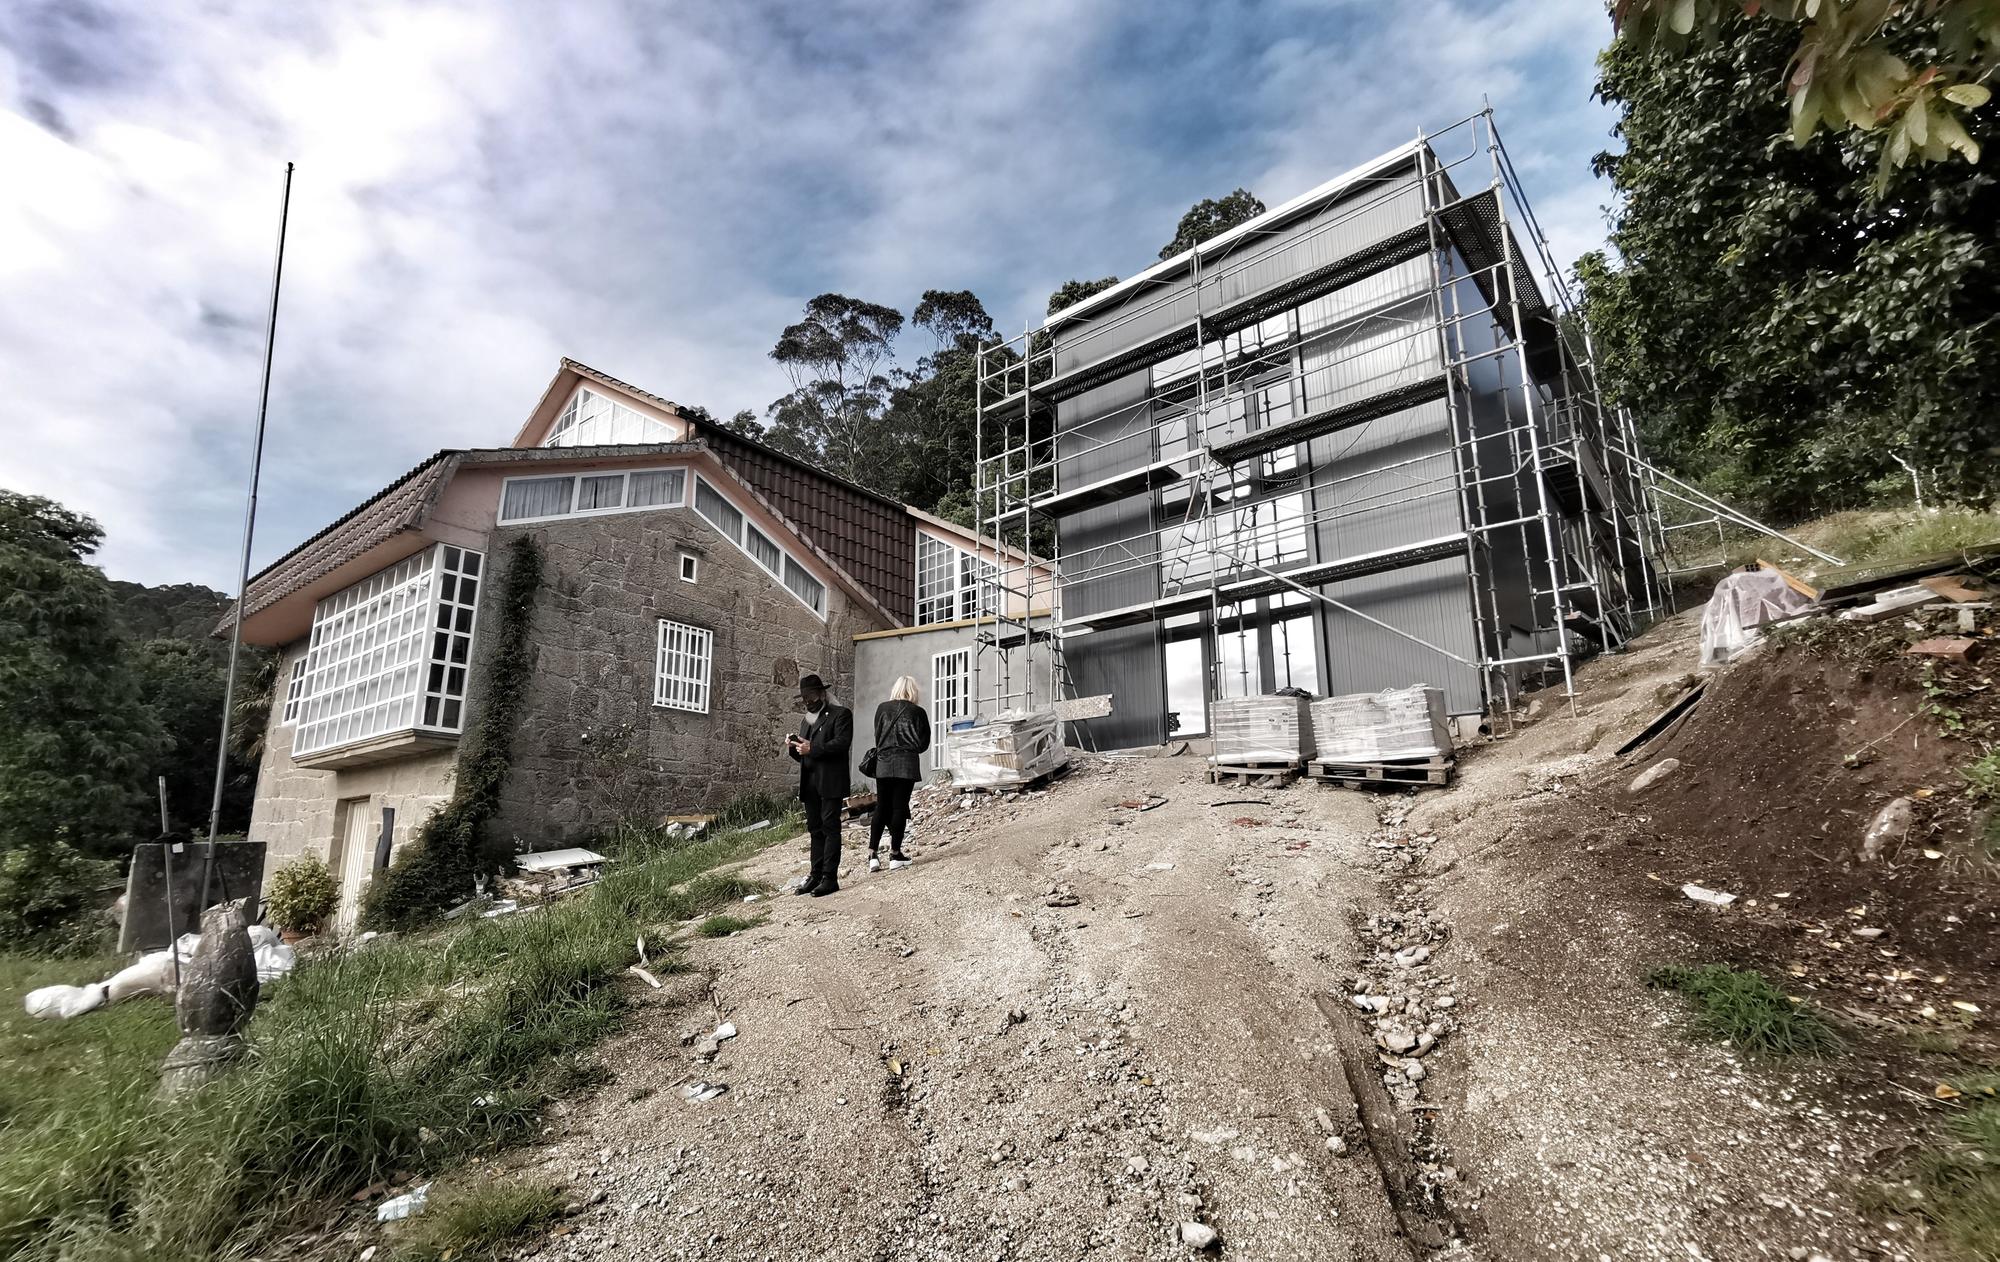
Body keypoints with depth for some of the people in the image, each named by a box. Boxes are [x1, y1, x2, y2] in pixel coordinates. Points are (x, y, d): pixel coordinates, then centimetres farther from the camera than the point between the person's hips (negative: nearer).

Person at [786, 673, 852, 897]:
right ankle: (816, 876, 12)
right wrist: (794, 748, 1)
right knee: (815, 829, 9)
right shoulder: (806, 721, 23)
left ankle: (830, 877, -8)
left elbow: (842, 742, -14)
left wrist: (812, 748, -18)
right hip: (810, 783, 7)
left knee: (830, 827, -8)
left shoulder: (841, 714, 0)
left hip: (830, 782, -7)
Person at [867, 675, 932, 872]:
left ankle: (873, 854, 3)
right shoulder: (918, 712, -2)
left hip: (883, 764, 2)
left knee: (881, 808, 8)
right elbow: (924, 743, 3)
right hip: (907, 765, -2)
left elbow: (877, 736, 9)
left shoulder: (882, 708, 4)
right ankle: (895, 854, 6)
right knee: (900, 808, 3)